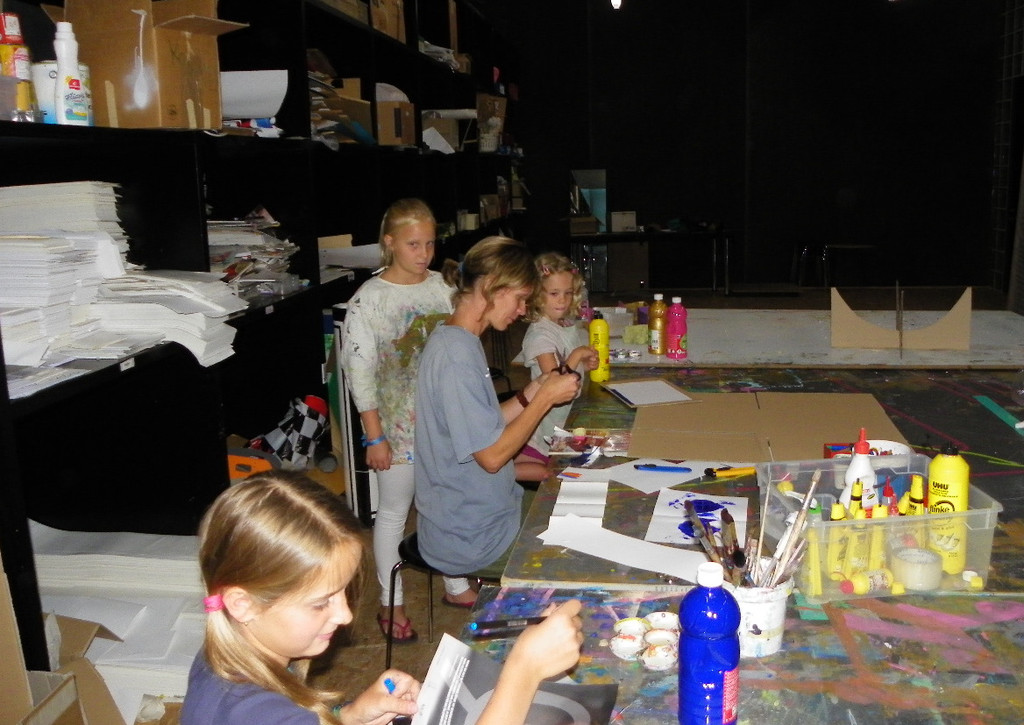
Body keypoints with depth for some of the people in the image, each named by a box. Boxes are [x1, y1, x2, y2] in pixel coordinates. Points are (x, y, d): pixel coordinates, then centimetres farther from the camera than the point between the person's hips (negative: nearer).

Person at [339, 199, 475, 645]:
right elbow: (360, 373, -12)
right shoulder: (368, 299, -12)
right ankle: (391, 604, 27)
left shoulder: (443, 286, 2)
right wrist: (375, 437, -13)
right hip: (397, 423, -4)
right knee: (394, 512, 9)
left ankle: (456, 586, 37)